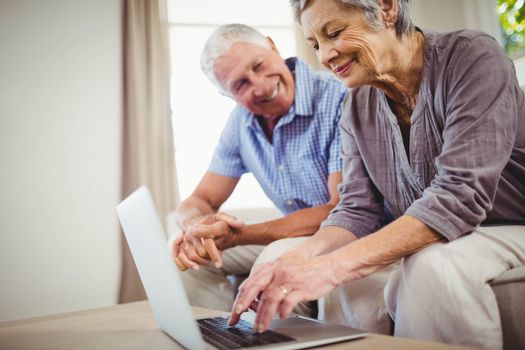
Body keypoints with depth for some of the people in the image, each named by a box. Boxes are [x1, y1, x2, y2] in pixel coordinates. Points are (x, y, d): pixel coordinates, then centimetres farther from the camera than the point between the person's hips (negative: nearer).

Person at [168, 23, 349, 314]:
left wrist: (239, 236, -30)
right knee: (186, 255, -6)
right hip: (294, 236, 6)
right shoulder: (242, 121, 1)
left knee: (277, 260, -34)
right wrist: (197, 226, -25)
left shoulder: (338, 99, -20)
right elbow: (200, 200, 2)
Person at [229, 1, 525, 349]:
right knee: (341, 279, -18)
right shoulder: (358, 107, 0)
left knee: (431, 266, -33)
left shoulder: (473, 59, -19)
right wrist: (299, 259, -26)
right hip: (430, 243, 5)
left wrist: (333, 265, -40)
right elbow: (357, 211, -4)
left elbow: (461, 195, -31)